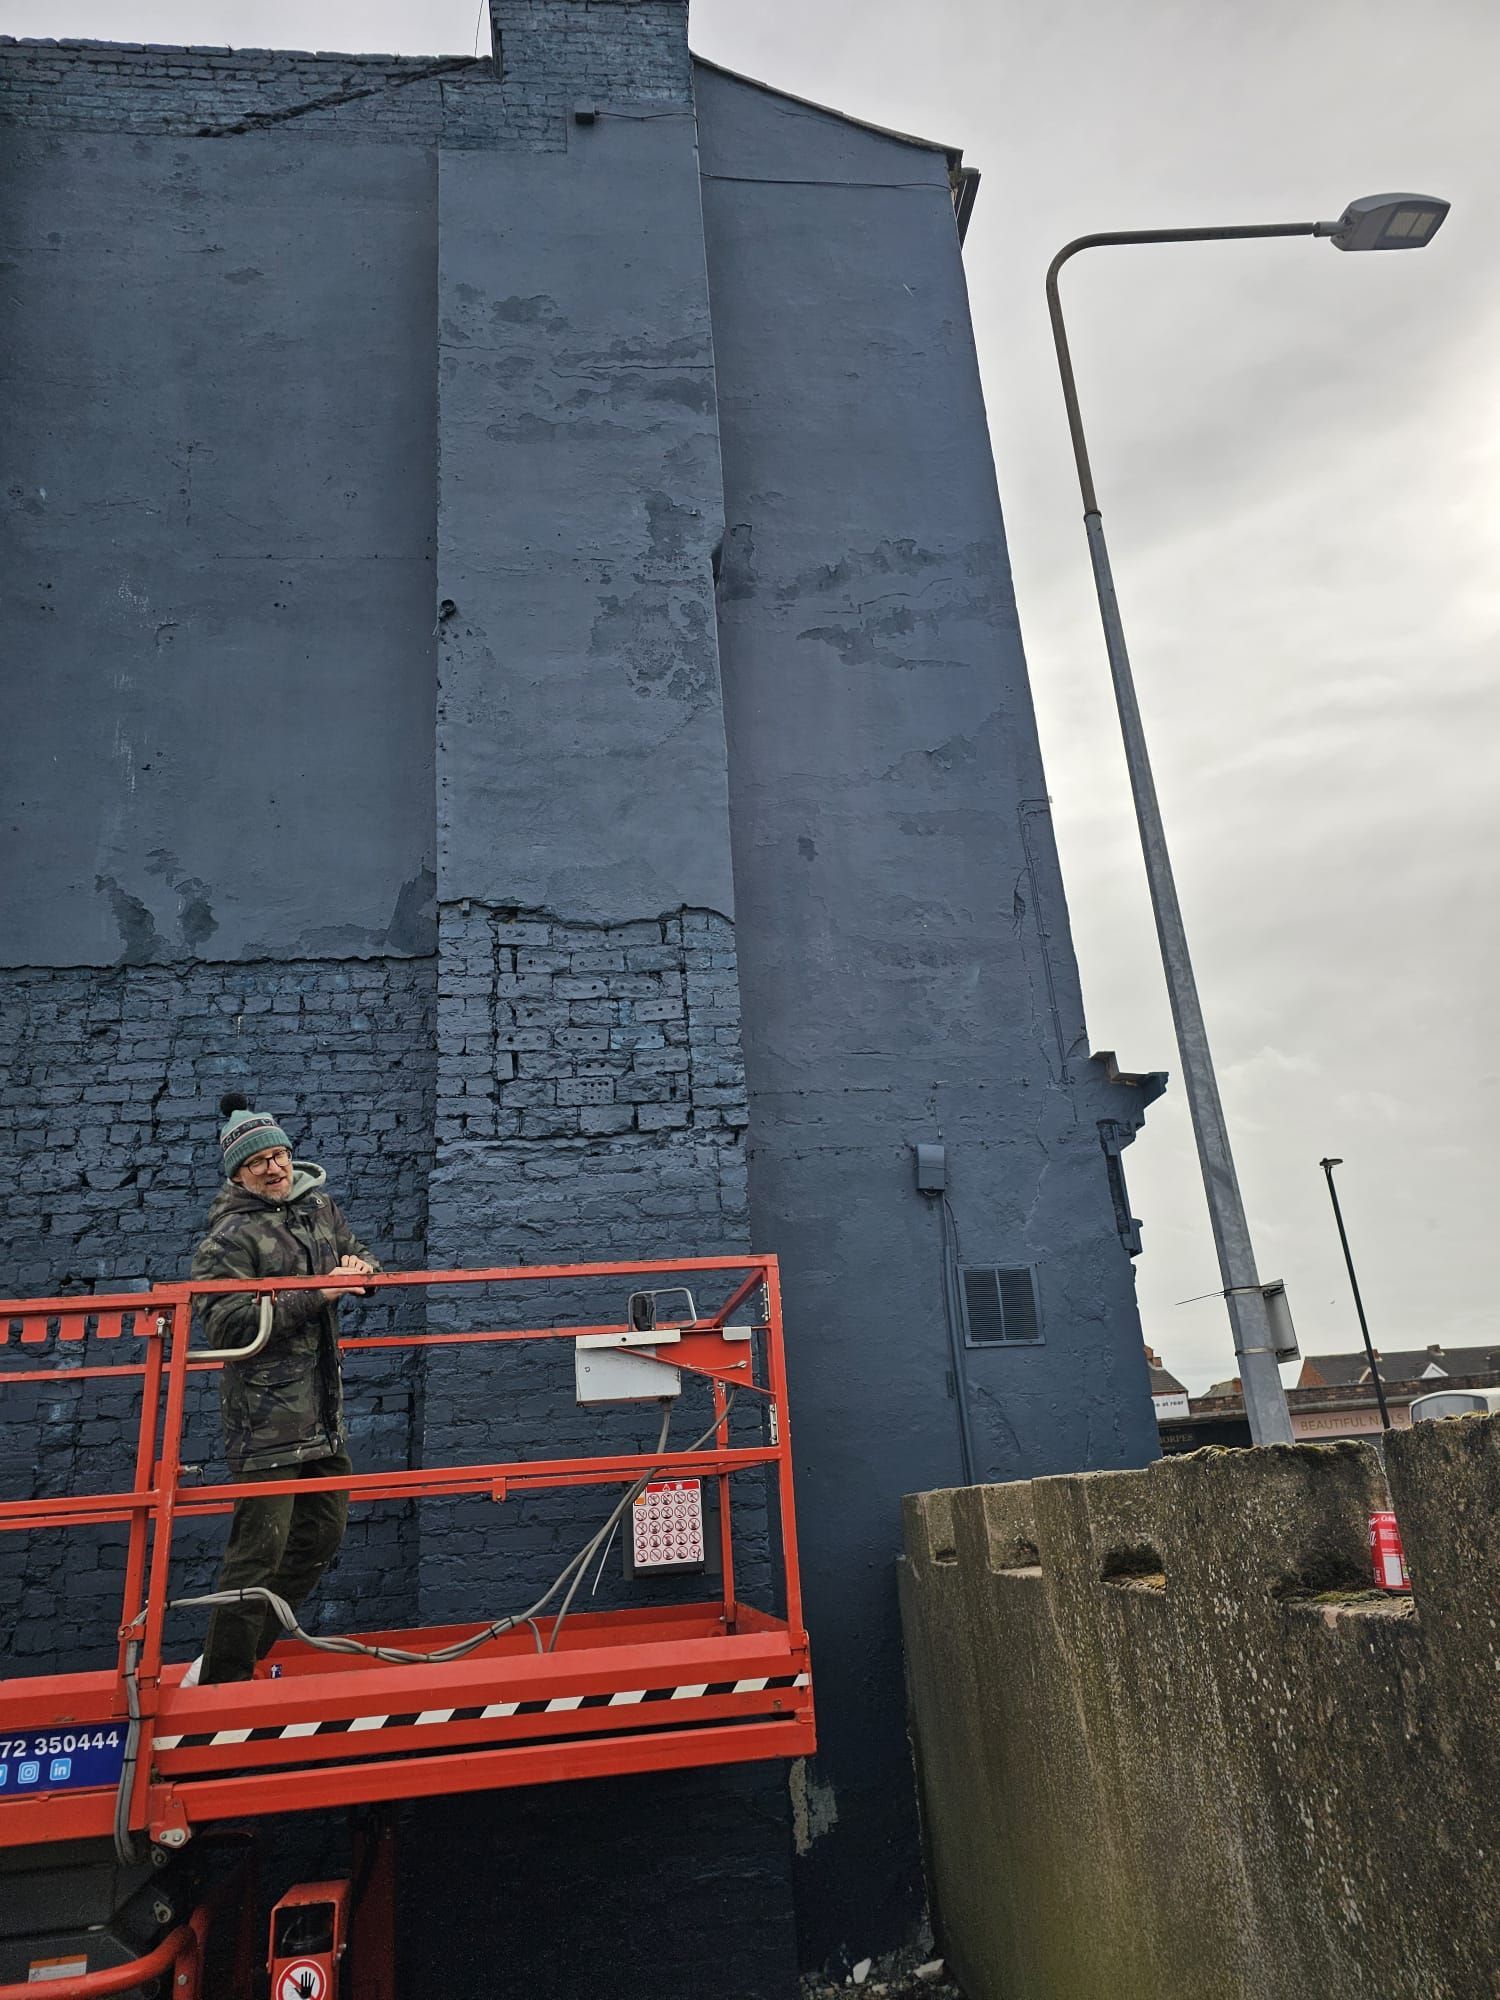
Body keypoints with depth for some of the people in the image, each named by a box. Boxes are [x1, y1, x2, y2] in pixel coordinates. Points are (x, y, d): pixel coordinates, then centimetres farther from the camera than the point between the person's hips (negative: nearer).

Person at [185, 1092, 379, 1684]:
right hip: (265, 1415, -8)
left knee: (323, 1532, 16)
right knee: (260, 1546, -5)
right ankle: (221, 1681, 13)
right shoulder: (228, 1237, -11)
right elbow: (228, 1326, -19)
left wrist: (361, 1267, -1)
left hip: (323, 1408, 8)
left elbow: (354, 1252, 25)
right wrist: (317, 1293, -23)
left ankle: (240, 1654, 31)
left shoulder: (321, 1206, 9)